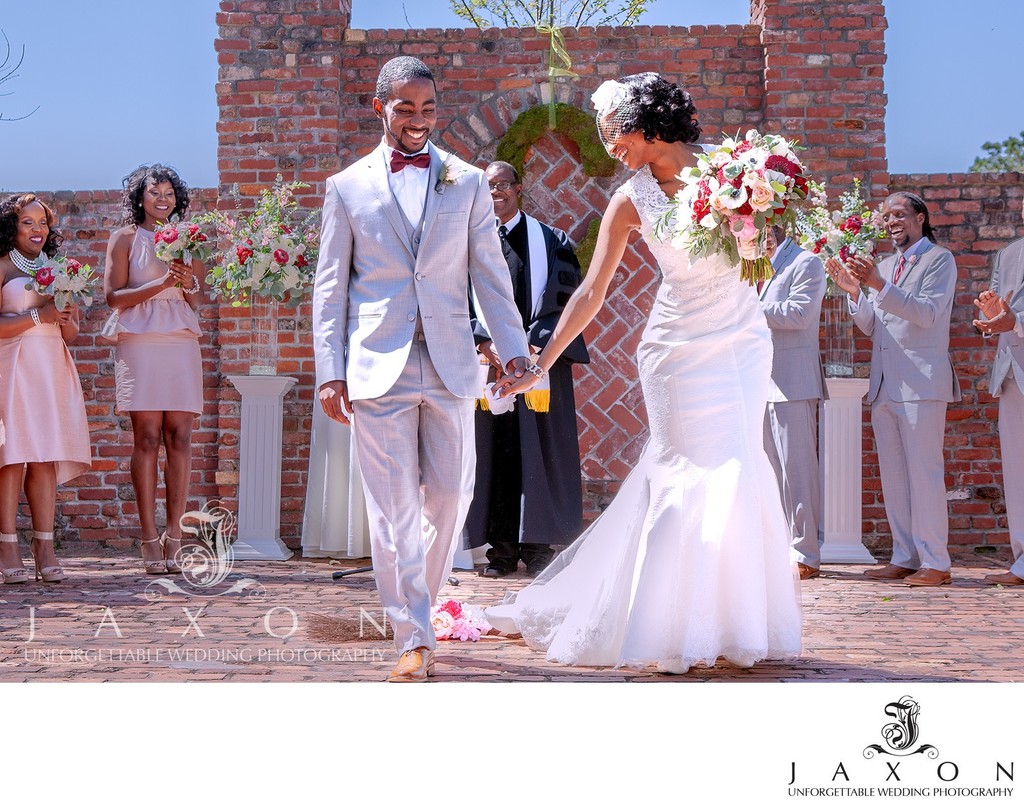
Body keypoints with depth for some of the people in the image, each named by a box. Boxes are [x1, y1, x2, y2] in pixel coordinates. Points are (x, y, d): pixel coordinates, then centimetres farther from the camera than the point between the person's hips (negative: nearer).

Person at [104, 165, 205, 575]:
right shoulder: (125, 238, 7)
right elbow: (113, 297, 0)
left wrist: (190, 283, -4)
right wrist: (161, 284, -10)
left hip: (182, 343, 3)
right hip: (140, 342, -3)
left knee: (179, 437, -4)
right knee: (146, 437, -7)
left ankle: (173, 535, -3)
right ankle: (149, 538, -6)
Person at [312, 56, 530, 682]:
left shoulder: (468, 183, 10)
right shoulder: (348, 187, 8)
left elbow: (490, 274, 8)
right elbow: (331, 287, 7)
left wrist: (514, 349, -3)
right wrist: (330, 371, 0)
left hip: (450, 365, 1)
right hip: (378, 367, -1)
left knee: (450, 496, 5)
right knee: (394, 507, -4)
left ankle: (419, 601, 27)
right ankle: (415, 638, 0)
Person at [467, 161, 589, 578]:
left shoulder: (552, 241, 9)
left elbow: (565, 300, 2)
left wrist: (536, 347, -11)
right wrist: (485, 343, -12)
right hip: (488, 363, 1)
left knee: (539, 452, 0)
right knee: (493, 454, 0)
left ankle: (537, 544, 5)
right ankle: (502, 547, 5)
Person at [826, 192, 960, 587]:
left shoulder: (939, 259, 0)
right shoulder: (883, 266, 20)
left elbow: (927, 312, -14)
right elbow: (870, 326, 15)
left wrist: (879, 286, -22)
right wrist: (853, 290, -2)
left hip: (921, 380, -7)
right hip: (884, 384, 7)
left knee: (924, 472, -8)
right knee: (893, 475, 7)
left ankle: (935, 563, -6)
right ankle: (905, 558, 13)